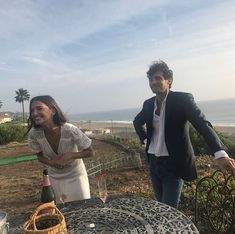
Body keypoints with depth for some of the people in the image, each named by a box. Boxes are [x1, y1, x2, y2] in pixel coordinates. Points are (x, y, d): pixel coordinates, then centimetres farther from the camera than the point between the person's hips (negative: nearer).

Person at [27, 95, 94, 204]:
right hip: (54, 178, 3)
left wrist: (69, 155, -30)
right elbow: (40, 156, -3)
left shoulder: (71, 130, -31)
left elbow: (90, 152, -17)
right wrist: (51, 162, -23)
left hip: (75, 175, -2)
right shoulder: (33, 134, -21)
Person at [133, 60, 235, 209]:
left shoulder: (182, 99, -12)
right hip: (154, 163, 6)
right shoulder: (148, 104, 3)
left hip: (175, 164, -5)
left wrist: (220, 153, -38)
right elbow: (137, 122, 23)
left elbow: (203, 125, -24)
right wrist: (145, 139, 9)